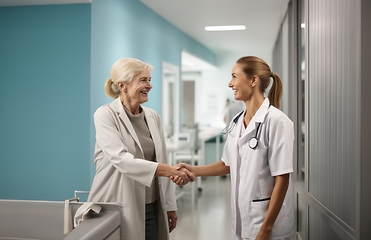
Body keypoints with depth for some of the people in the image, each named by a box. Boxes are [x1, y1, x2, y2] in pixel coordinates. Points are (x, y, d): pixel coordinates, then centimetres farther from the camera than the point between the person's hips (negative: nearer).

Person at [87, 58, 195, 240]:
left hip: (151, 208, 5)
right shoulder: (105, 115, -10)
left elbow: (161, 162, 10)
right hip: (118, 208, -5)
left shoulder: (152, 116, 7)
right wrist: (169, 170, -32)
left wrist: (169, 206, 10)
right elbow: (121, 159, -23)